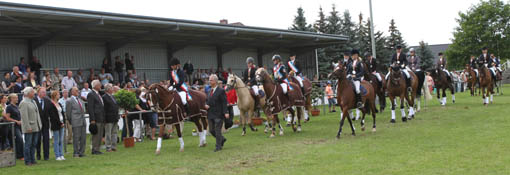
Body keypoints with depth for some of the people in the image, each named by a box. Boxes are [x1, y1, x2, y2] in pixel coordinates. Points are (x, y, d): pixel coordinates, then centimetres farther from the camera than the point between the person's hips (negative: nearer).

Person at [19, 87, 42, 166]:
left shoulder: (33, 102, 16)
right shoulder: (23, 103, -12)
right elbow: (24, 116, -18)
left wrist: (39, 124, 14)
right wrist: (28, 127, -22)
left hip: (36, 127, 8)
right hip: (29, 128, -8)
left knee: (34, 144, 11)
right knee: (28, 145, -2)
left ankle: (32, 160, 18)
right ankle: (27, 161, 4)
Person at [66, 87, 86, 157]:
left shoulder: (80, 100, 19)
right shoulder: (69, 101, -4)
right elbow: (68, 113, -3)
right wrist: (71, 122, 0)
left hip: (83, 121, 7)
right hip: (76, 122, -7)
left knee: (83, 138, 6)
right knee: (76, 138, -4)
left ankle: (81, 152, 14)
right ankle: (76, 153, 3)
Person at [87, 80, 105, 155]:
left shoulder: (99, 94, 19)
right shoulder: (91, 95, -10)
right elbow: (90, 108, -15)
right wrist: (92, 120, -19)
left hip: (101, 119, 9)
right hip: (96, 119, -9)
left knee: (100, 135, 10)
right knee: (96, 135, -6)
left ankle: (97, 149, 15)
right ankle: (94, 150, -1)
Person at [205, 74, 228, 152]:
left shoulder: (221, 91, -9)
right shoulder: (209, 91, 12)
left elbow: (224, 103, -12)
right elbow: (207, 100, 21)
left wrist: (226, 112, -21)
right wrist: (206, 105, -2)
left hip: (218, 114, -7)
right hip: (210, 114, 7)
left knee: (217, 130, -1)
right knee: (211, 130, 11)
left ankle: (218, 146, 11)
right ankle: (222, 139, 33)